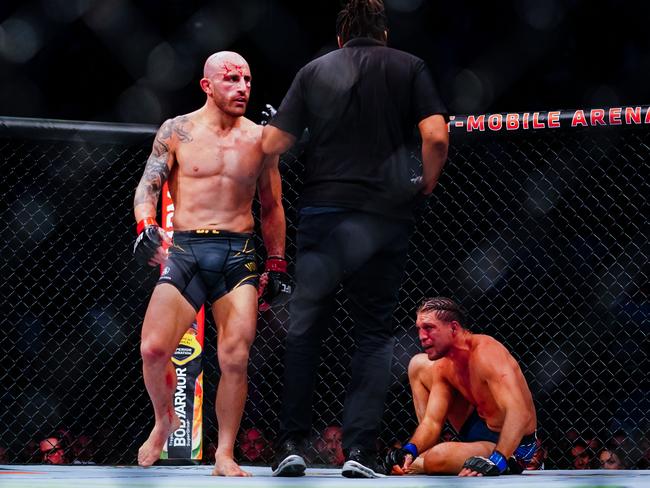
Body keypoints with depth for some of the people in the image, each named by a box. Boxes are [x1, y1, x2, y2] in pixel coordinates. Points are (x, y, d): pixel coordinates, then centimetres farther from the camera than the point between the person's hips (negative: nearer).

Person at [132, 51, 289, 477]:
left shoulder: (259, 139, 11)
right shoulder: (177, 132, 5)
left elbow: (272, 207, 17)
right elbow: (148, 186, 2)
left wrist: (277, 265, 13)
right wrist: (146, 226, -18)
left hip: (239, 254, 1)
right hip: (184, 250, -1)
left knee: (236, 358, -10)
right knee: (153, 349, -14)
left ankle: (225, 456, 2)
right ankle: (165, 420, 16)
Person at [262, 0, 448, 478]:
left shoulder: (314, 71, 11)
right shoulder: (409, 67, 7)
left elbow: (272, 144, 5)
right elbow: (436, 136, -7)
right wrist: (426, 183, 9)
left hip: (322, 211, 1)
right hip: (385, 217, -1)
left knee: (304, 328, 8)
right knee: (374, 334, 6)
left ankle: (293, 443, 4)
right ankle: (359, 448, -4)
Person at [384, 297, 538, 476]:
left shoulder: (485, 353, -30)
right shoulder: (443, 366, -3)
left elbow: (519, 413, -41)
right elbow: (432, 421, -3)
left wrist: (495, 462, -51)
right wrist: (410, 450, -23)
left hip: (511, 446, -9)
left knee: (437, 459, -36)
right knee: (419, 364, 10)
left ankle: (418, 465, 2)